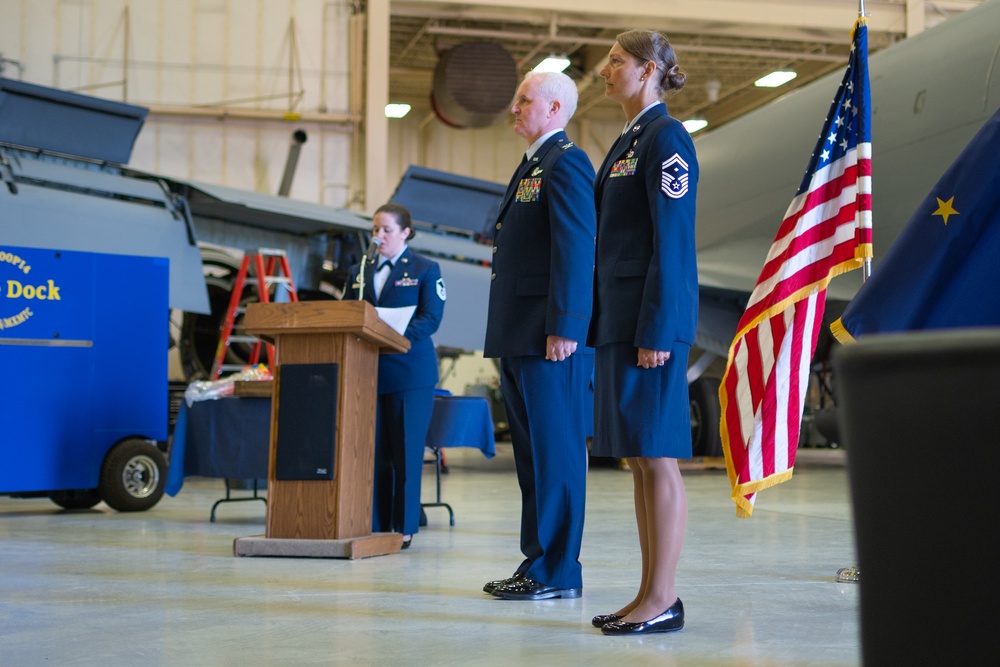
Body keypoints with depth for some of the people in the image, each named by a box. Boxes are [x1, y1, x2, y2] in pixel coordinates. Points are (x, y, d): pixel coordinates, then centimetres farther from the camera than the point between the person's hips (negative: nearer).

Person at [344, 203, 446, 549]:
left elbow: (430, 319, -7)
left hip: (409, 373, -4)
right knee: (373, 451, 4)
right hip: (367, 371, 4)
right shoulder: (358, 271, 16)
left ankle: (404, 527, 6)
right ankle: (374, 525, 10)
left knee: (406, 452, -1)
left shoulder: (425, 270, 4)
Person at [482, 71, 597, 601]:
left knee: (555, 452, -5)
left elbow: (575, 249, -18)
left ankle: (557, 571, 0)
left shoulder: (566, 163, -9)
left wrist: (563, 328, -24)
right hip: (519, 338, 11)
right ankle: (536, 560, 20)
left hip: (550, 338, -11)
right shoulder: (532, 165, 23)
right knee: (531, 452, 13)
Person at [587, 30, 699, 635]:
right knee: (637, 457, 9)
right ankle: (650, 594, 14)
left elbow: (673, 239, -15)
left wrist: (657, 330, -20)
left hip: (652, 316, -10)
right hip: (619, 314, 10)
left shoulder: (665, 138, -9)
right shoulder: (628, 141, 19)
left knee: (658, 456, -6)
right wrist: (603, 322, 17)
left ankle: (664, 600, -1)